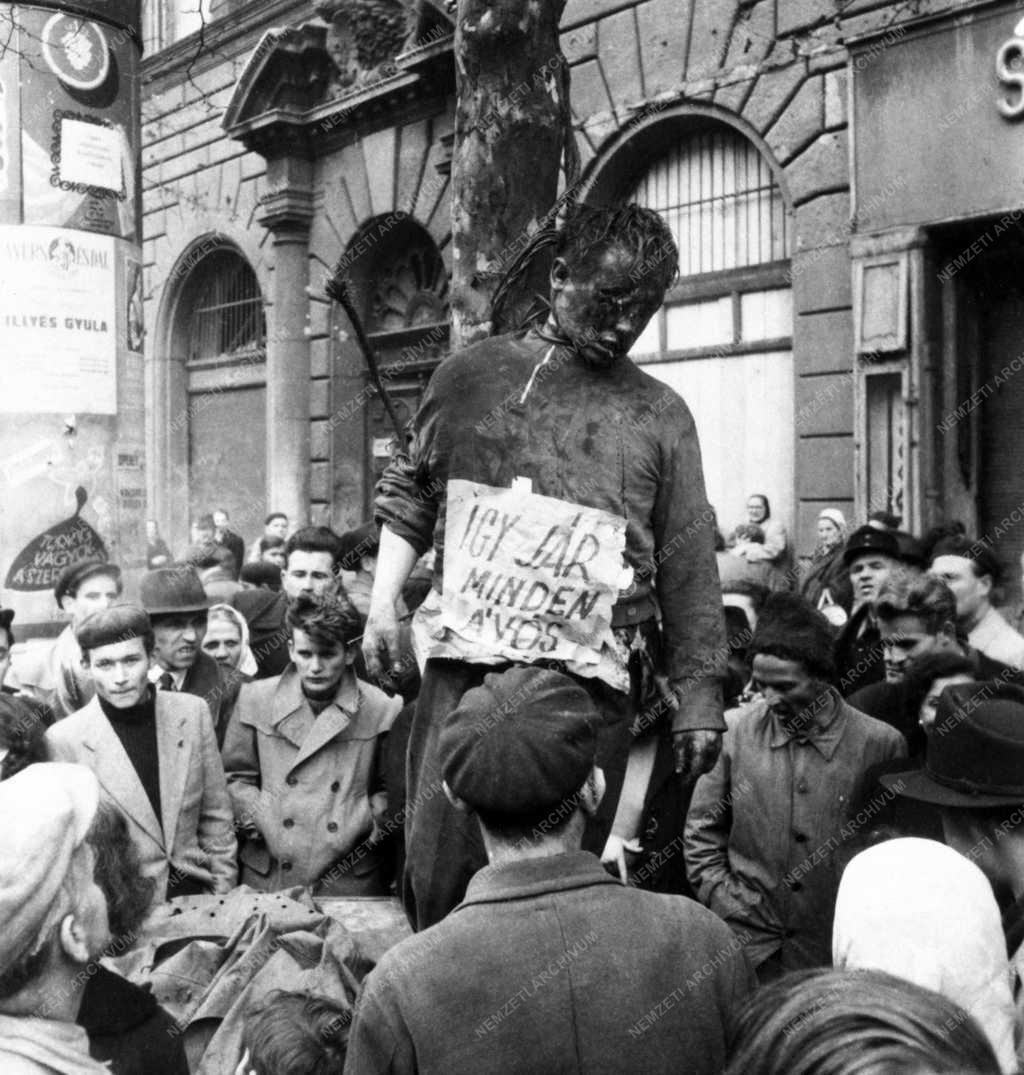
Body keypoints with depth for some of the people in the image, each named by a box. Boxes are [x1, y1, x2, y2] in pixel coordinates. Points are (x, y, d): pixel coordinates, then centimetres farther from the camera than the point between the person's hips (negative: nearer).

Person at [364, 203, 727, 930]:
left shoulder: (659, 416, 7)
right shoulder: (474, 374, 8)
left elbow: (689, 573, 6)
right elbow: (410, 496, 17)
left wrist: (700, 700, 5)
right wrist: (383, 602, 7)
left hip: (590, 686, 0)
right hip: (464, 669, 1)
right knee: (437, 876, 1)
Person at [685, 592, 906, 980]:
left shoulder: (880, 744, -8)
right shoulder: (733, 730, -4)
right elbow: (702, 834, 5)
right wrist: (734, 915, -2)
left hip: (837, 955, -1)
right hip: (745, 949, 1)